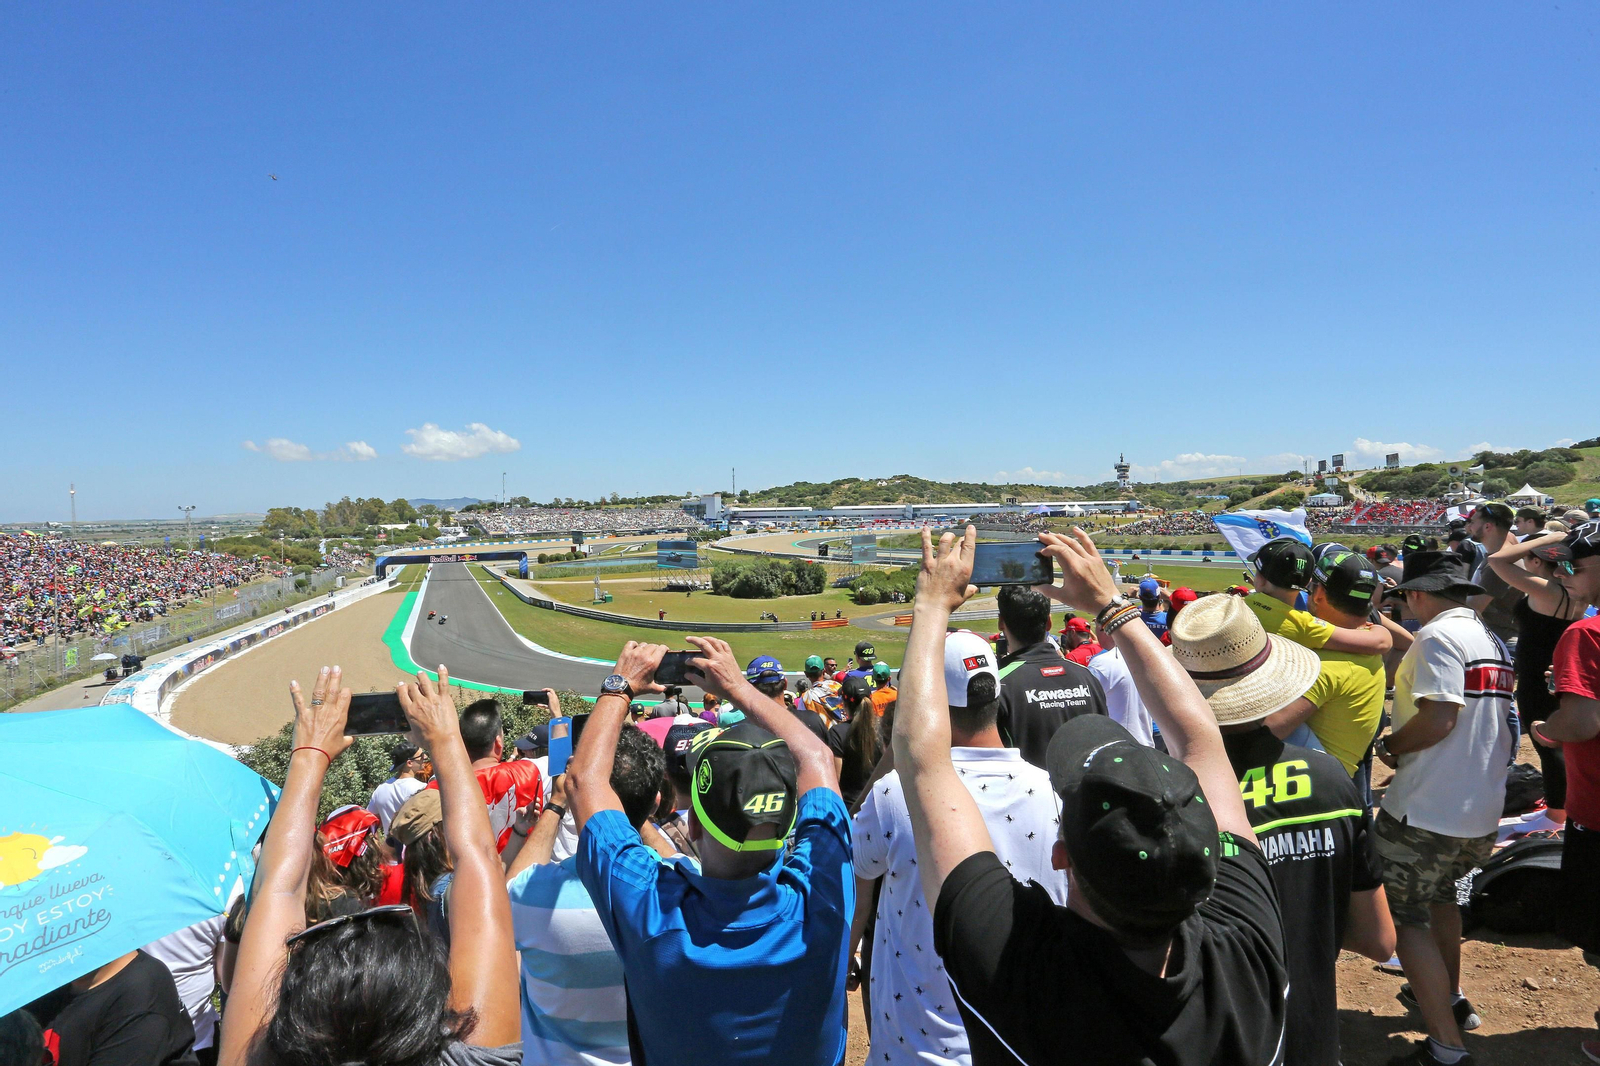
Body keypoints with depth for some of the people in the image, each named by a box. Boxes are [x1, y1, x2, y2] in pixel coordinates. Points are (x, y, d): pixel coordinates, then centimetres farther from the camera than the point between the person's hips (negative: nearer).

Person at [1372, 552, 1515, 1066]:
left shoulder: (1437, 635, -15)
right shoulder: (1491, 640, 12)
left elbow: (1439, 717, -26)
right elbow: (1495, 723, 19)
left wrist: (1388, 745, -10)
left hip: (1426, 811, -10)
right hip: (1482, 813, 10)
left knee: (1404, 915, -2)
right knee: (1438, 893, 28)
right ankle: (1450, 997, 43)